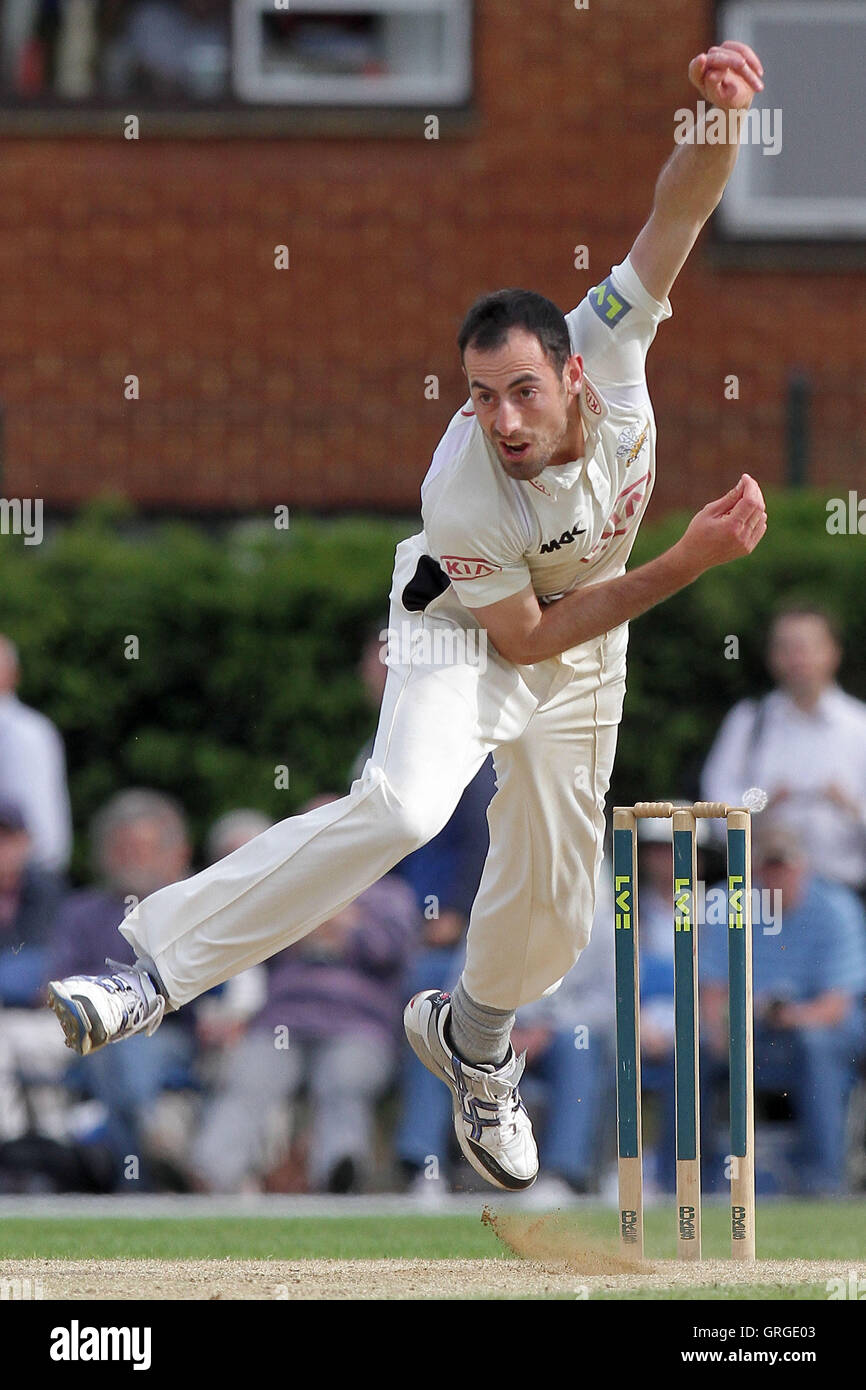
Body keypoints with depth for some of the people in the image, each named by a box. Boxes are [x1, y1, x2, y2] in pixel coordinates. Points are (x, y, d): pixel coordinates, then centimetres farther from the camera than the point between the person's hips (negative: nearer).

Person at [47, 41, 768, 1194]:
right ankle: (156, 971, -32)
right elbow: (523, 638, -25)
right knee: (402, 805, -33)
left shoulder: (608, 348, -29)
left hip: (586, 646, 5)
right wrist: (690, 562, -31)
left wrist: (721, 113, -58)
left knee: (551, 894, 9)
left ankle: (473, 1042, 42)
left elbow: (683, 207, -36)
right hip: (465, 628, -5)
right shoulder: (463, 489, -36)